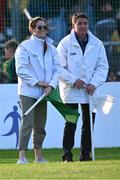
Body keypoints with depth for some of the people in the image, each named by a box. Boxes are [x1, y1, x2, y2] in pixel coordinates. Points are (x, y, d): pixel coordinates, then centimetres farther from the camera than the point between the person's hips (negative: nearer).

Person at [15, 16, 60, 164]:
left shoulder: (51, 49, 11)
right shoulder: (25, 47, -5)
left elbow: (57, 69, 7)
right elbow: (21, 69, -12)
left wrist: (51, 85, -8)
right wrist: (37, 82, -13)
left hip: (43, 92, 6)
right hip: (28, 92, -6)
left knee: (40, 125, 10)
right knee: (28, 123, -14)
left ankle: (38, 156, 19)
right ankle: (22, 155, -17)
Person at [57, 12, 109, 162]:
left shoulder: (97, 44, 4)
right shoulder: (65, 43, -4)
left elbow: (103, 66, 5)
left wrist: (94, 83, -8)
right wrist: (73, 80, -14)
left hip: (89, 91, 3)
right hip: (71, 91, -3)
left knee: (88, 123, 5)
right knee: (71, 123, -5)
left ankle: (85, 155, 12)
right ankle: (67, 155, -1)